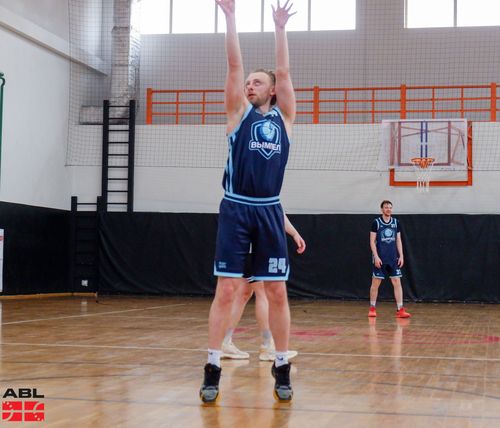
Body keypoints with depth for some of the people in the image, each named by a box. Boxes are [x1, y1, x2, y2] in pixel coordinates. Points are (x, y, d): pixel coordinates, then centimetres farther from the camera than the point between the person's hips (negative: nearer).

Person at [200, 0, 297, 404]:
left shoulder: (283, 116, 13)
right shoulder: (240, 112, 9)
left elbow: (284, 72, 12)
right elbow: (234, 65, 4)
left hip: (270, 212, 2)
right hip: (236, 210, -2)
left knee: (277, 292, 4)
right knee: (226, 290, -4)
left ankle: (282, 369, 13)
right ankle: (213, 369, 2)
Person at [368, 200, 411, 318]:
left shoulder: (396, 222, 8)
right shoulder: (376, 222, -3)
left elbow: (398, 240, 11)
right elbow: (372, 241, -5)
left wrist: (401, 256, 3)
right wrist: (376, 256, -13)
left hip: (393, 258, 3)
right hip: (380, 258, -3)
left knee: (397, 282, -3)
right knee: (375, 283, 2)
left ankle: (400, 310, -3)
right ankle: (372, 308, 14)